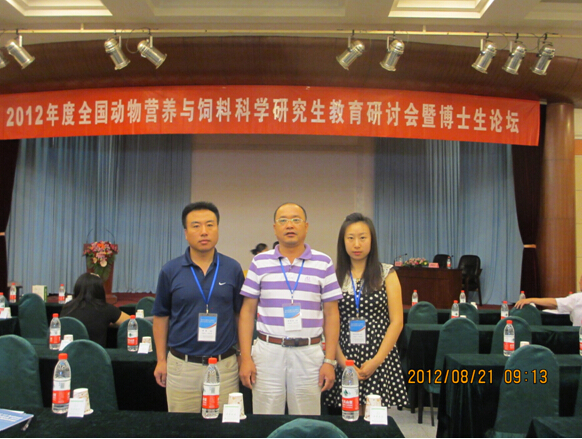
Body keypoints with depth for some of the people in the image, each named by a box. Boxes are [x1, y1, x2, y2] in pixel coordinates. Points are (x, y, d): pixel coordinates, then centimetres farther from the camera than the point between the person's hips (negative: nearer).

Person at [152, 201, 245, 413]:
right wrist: (161, 360, 5)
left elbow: (240, 314, 7)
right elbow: (161, 316, 6)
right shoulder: (170, 271, -1)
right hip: (181, 364, 0)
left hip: (224, 364, 0)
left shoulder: (233, 269, 0)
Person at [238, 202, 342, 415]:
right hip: (267, 351, 0)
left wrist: (330, 360, -2)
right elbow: (248, 311, 5)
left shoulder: (323, 263, 4)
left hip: (309, 353, 0)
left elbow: (331, 314, 4)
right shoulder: (260, 262, 5)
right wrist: (245, 358, -2)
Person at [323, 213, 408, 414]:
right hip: (345, 359, 1)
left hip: (379, 359, 0)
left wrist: (376, 361, -8)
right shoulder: (334, 275, 5)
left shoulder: (386, 274, 3)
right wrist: (342, 360, -8)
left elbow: (397, 321, -1)